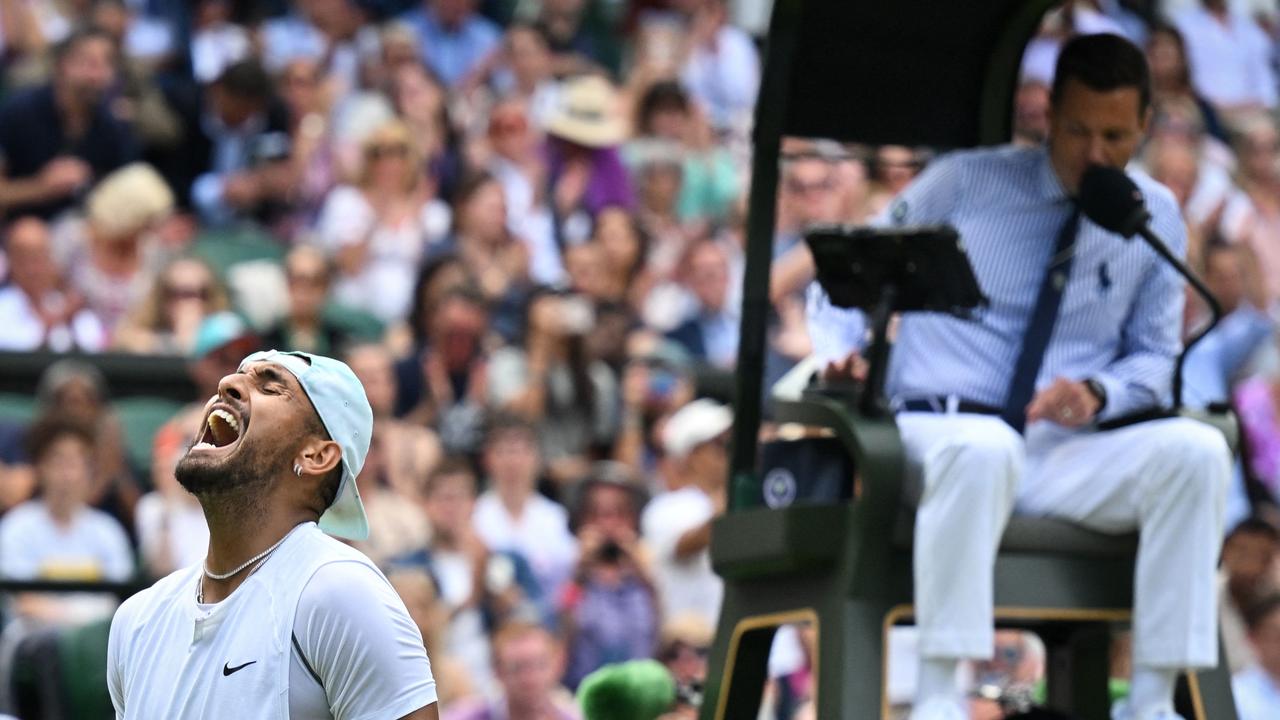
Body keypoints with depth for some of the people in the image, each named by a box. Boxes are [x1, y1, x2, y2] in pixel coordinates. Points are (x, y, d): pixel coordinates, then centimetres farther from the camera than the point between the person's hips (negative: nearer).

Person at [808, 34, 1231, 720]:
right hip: (942, 429, -3)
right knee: (983, 449, -41)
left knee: (1196, 450, -26)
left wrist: (1097, 395, -8)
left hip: (1067, 451, 3)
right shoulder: (964, 182, 4)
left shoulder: (1155, 218, 11)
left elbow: (1155, 356, 16)